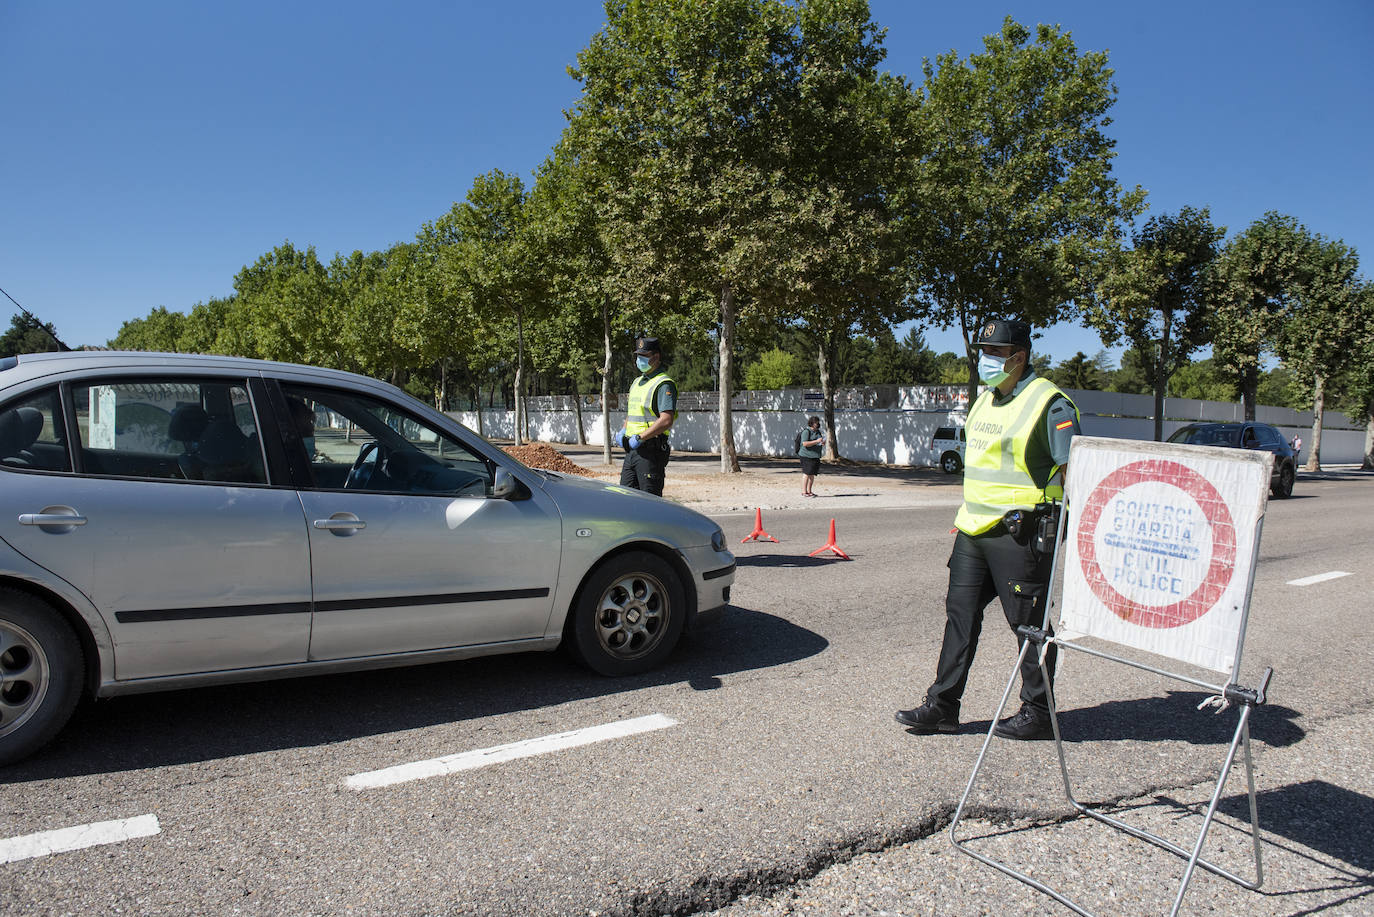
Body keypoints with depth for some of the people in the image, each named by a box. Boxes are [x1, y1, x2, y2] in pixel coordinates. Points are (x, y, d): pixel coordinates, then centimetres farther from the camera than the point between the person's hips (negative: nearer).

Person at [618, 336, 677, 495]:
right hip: (632, 449, 9)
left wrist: (640, 437, -21)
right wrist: (624, 431, 10)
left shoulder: (664, 384, -11)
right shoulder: (637, 382, 19)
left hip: (651, 451, -9)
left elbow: (666, 421, -21)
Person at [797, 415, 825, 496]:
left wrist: (823, 443, 0)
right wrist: (816, 441, -24)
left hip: (815, 456, 8)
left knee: (812, 474, 9)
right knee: (807, 473, -8)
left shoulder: (818, 432, 15)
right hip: (807, 456, -8)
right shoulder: (806, 432, -11)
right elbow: (805, 444, -21)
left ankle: (809, 491, 16)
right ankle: (804, 492, -5)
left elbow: (821, 442, 24)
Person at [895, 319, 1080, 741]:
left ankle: (1038, 713, 18)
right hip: (974, 530, 8)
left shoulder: (1049, 404, -11)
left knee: (1029, 623, 3)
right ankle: (942, 705, 17)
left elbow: (1072, 470, -14)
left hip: (1020, 532, -8)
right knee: (960, 613, 9)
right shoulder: (985, 400, 15)